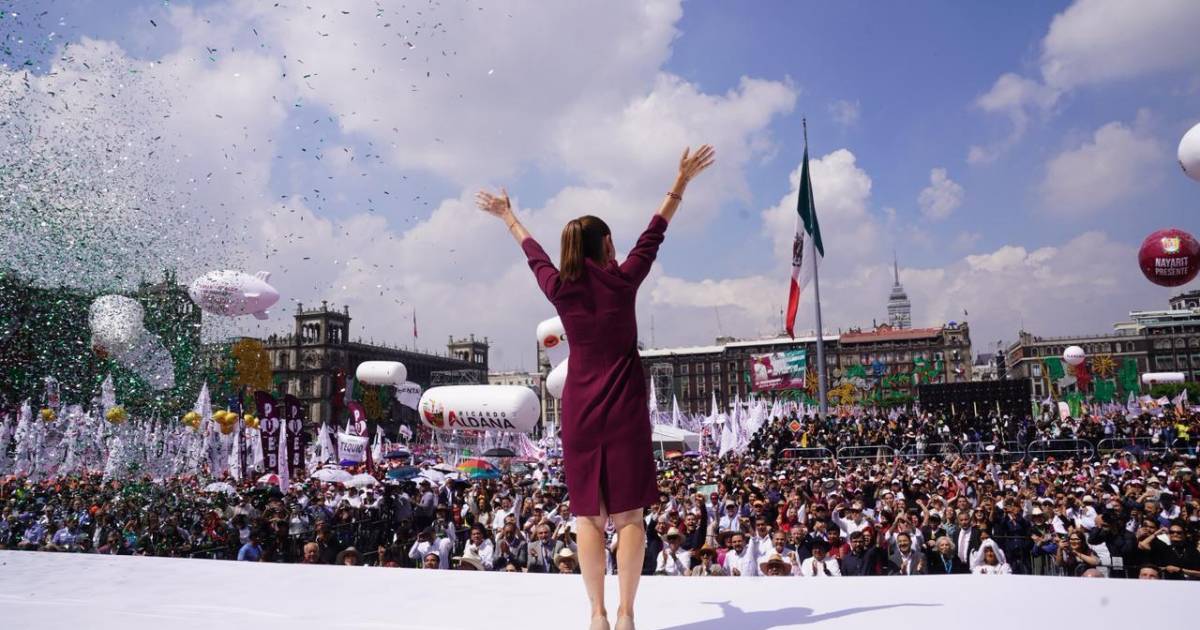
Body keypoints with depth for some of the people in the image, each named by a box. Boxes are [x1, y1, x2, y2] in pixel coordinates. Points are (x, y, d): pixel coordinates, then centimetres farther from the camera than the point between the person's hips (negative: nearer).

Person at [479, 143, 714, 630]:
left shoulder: (558, 288, 2)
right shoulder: (623, 280, -3)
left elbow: (532, 252, 20)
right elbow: (654, 233, 8)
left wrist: (507, 215, 39)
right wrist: (683, 180, 19)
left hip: (579, 409, 2)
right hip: (624, 407, -2)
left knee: (589, 515, 5)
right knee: (628, 514, 1)